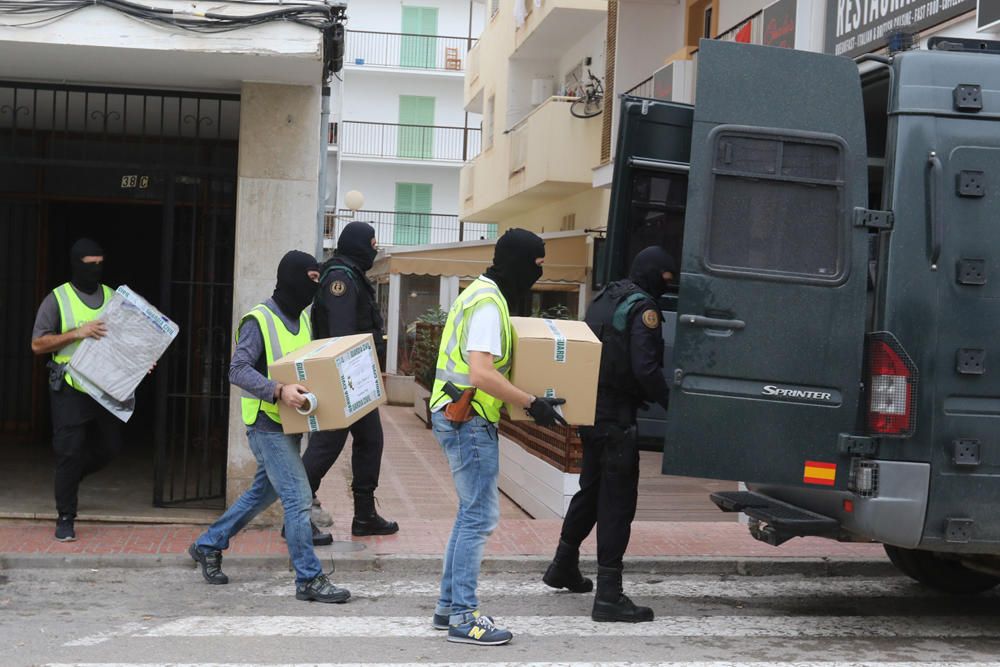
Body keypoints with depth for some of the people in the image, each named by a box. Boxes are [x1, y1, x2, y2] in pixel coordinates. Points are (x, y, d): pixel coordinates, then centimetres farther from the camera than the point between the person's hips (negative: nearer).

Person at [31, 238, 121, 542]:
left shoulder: (112, 297, 10)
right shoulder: (57, 299, -2)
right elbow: (38, 344, -6)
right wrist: (77, 333, -17)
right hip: (70, 389, -4)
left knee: (111, 446, 7)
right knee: (69, 451, -2)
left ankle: (71, 475, 35)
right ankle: (65, 518, 10)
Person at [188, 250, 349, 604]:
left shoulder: (301, 318, 13)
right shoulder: (259, 320, -14)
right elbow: (238, 370, -21)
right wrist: (278, 391, -33)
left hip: (291, 422, 9)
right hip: (267, 423, -9)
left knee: (264, 491, 20)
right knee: (298, 498, -10)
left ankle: (208, 545, 36)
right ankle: (309, 579, -2)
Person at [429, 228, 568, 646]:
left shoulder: (479, 294, 15)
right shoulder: (488, 303, -17)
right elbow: (481, 373, -26)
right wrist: (532, 404, -21)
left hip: (463, 419, 11)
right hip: (469, 421, -11)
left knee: (472, 513, 16)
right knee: (481, 516, -6)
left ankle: (449, 606, 23)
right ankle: (463, 618, -1)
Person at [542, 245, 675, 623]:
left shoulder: (605, 298, 14)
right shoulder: (642, 309, -13)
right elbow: (646, 369, -21)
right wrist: (671, 404, -11)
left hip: (590, 409, 9)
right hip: (617, 416, -9)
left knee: (592, 489, 24)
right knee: (618, 500, -5)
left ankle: (564, 566, 38)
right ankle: (608, 595, -5)